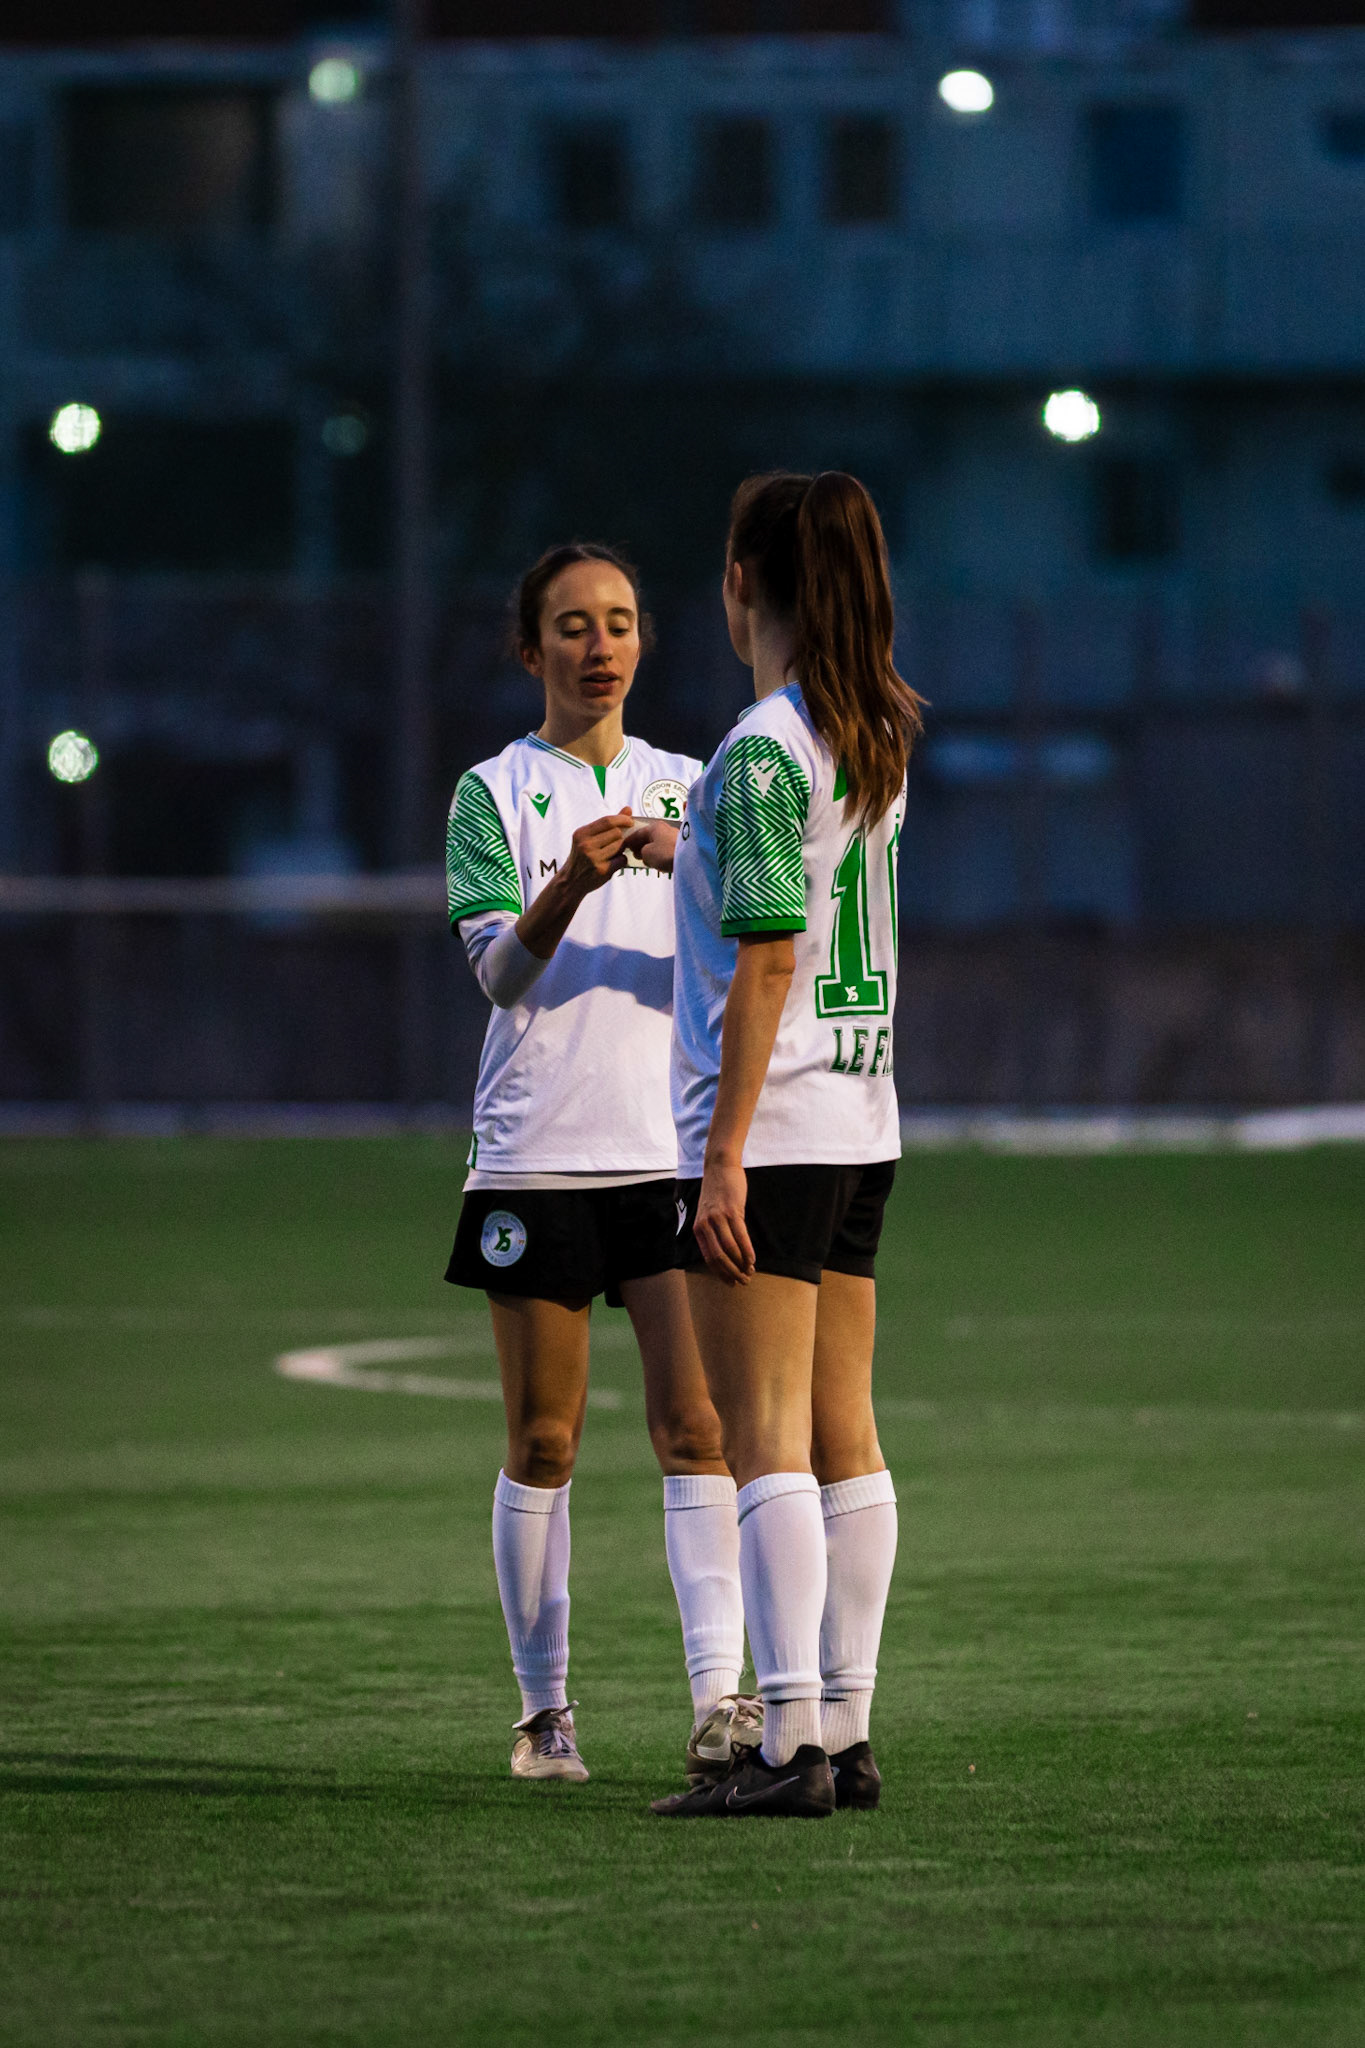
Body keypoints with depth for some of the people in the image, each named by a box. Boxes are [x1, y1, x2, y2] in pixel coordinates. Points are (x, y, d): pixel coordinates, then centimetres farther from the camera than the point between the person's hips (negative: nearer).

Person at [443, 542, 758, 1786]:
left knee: (696, 1425, -10)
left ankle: (721, 1697, -16)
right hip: (540, 1153, -1)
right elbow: (498, 971, -7)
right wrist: (570, 885, -26)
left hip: (674, 1146, 1)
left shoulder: (686, 787, 12)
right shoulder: (496, 793, 4)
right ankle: (546, 1707, 13)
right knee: (544, 1442, 4)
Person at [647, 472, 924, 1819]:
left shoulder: (760, 753, -14)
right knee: (843, 1437, 10)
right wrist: (694, 859, 42)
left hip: (768, 1127, -8)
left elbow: (767, 962, -18)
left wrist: (725, 1157, -17)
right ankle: (846, 1733, 12)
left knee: (765, 1442, -9)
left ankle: (790, 1744, -13)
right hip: (864, 1123, 8)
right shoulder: (878, 737, 10)